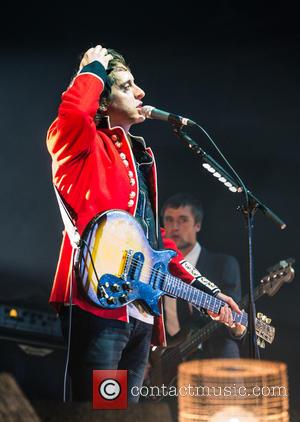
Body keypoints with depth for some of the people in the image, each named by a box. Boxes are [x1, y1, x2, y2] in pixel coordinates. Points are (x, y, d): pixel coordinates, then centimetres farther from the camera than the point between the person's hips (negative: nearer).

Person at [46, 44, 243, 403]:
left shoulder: (141, 155, 23)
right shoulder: (84, 146, 0)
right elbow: (72, 112, -26)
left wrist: (203, 288, 21)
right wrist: (94, 69, -6)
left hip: (141, 312, 9)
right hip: (98, 304, -8)